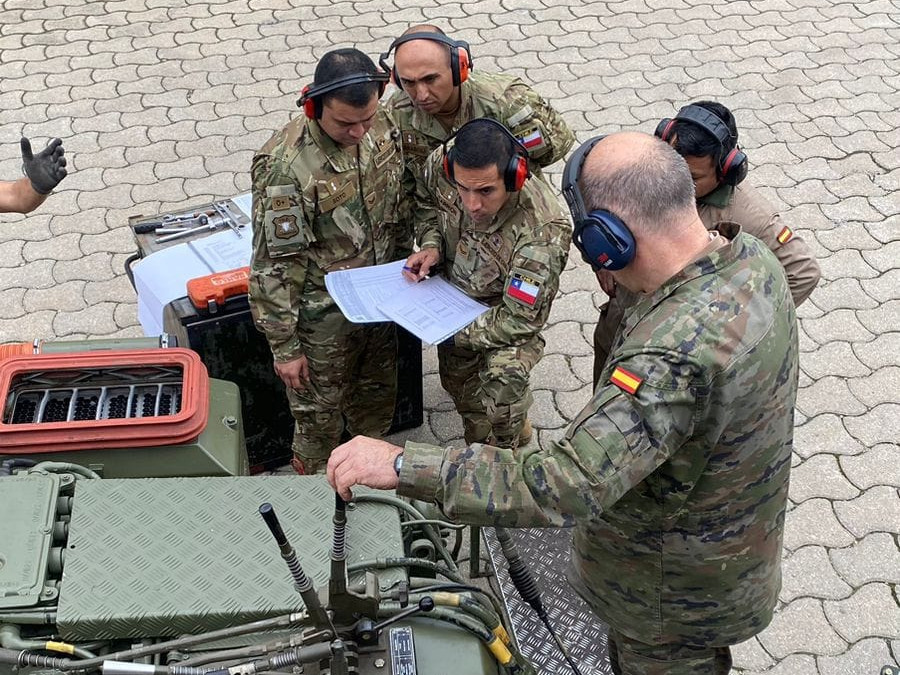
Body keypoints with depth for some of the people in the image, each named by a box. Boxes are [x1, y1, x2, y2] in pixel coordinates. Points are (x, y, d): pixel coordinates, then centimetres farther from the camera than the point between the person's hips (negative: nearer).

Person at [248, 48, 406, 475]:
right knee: (320, 421, 15)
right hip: (323, 318, -6)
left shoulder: (380, 126, -10)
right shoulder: (285, 166, -30)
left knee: (377, 406, 26)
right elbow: (275, 264, -22)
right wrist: (284, 346, -17)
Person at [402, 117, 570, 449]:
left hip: (505, 317, -4)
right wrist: (431, 245, -20)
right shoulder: (441, 164, -28)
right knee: (459, 385, 23)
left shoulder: (543, 231, -41)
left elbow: (520, 320, -30)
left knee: (503, 375, -26)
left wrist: (454, 333, -27)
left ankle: (507, 446, 8)